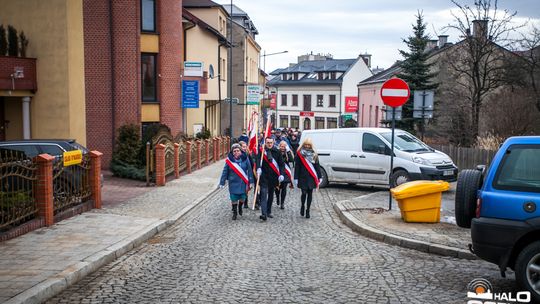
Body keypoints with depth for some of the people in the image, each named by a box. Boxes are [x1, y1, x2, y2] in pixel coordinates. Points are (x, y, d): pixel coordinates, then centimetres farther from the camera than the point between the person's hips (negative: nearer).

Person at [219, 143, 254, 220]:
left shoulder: (245, 159, -5)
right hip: (233, 183, -1)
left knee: (243, 197, 8)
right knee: (234, 198, 2)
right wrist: (222, 183, -1)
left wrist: (250, 181, 1)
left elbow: (249, 170, 1)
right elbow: (225, 172, -2)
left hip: (243, 183, 1)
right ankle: (234, 212, 22)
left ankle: (240, 207, 40)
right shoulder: (229, 160, -7)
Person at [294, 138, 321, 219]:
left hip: (312, 178, 2)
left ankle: (308, 210, 16)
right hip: (303, 178, -2)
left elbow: (317, 166, 9)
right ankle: (303, 206, 21)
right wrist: (296, 178, -4)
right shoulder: (300, 154, 1)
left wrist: (319, 177, 4)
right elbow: (297, 167, 0)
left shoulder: (314, 154, 8)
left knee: (310, 194, 5)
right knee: (304, 193, -7)